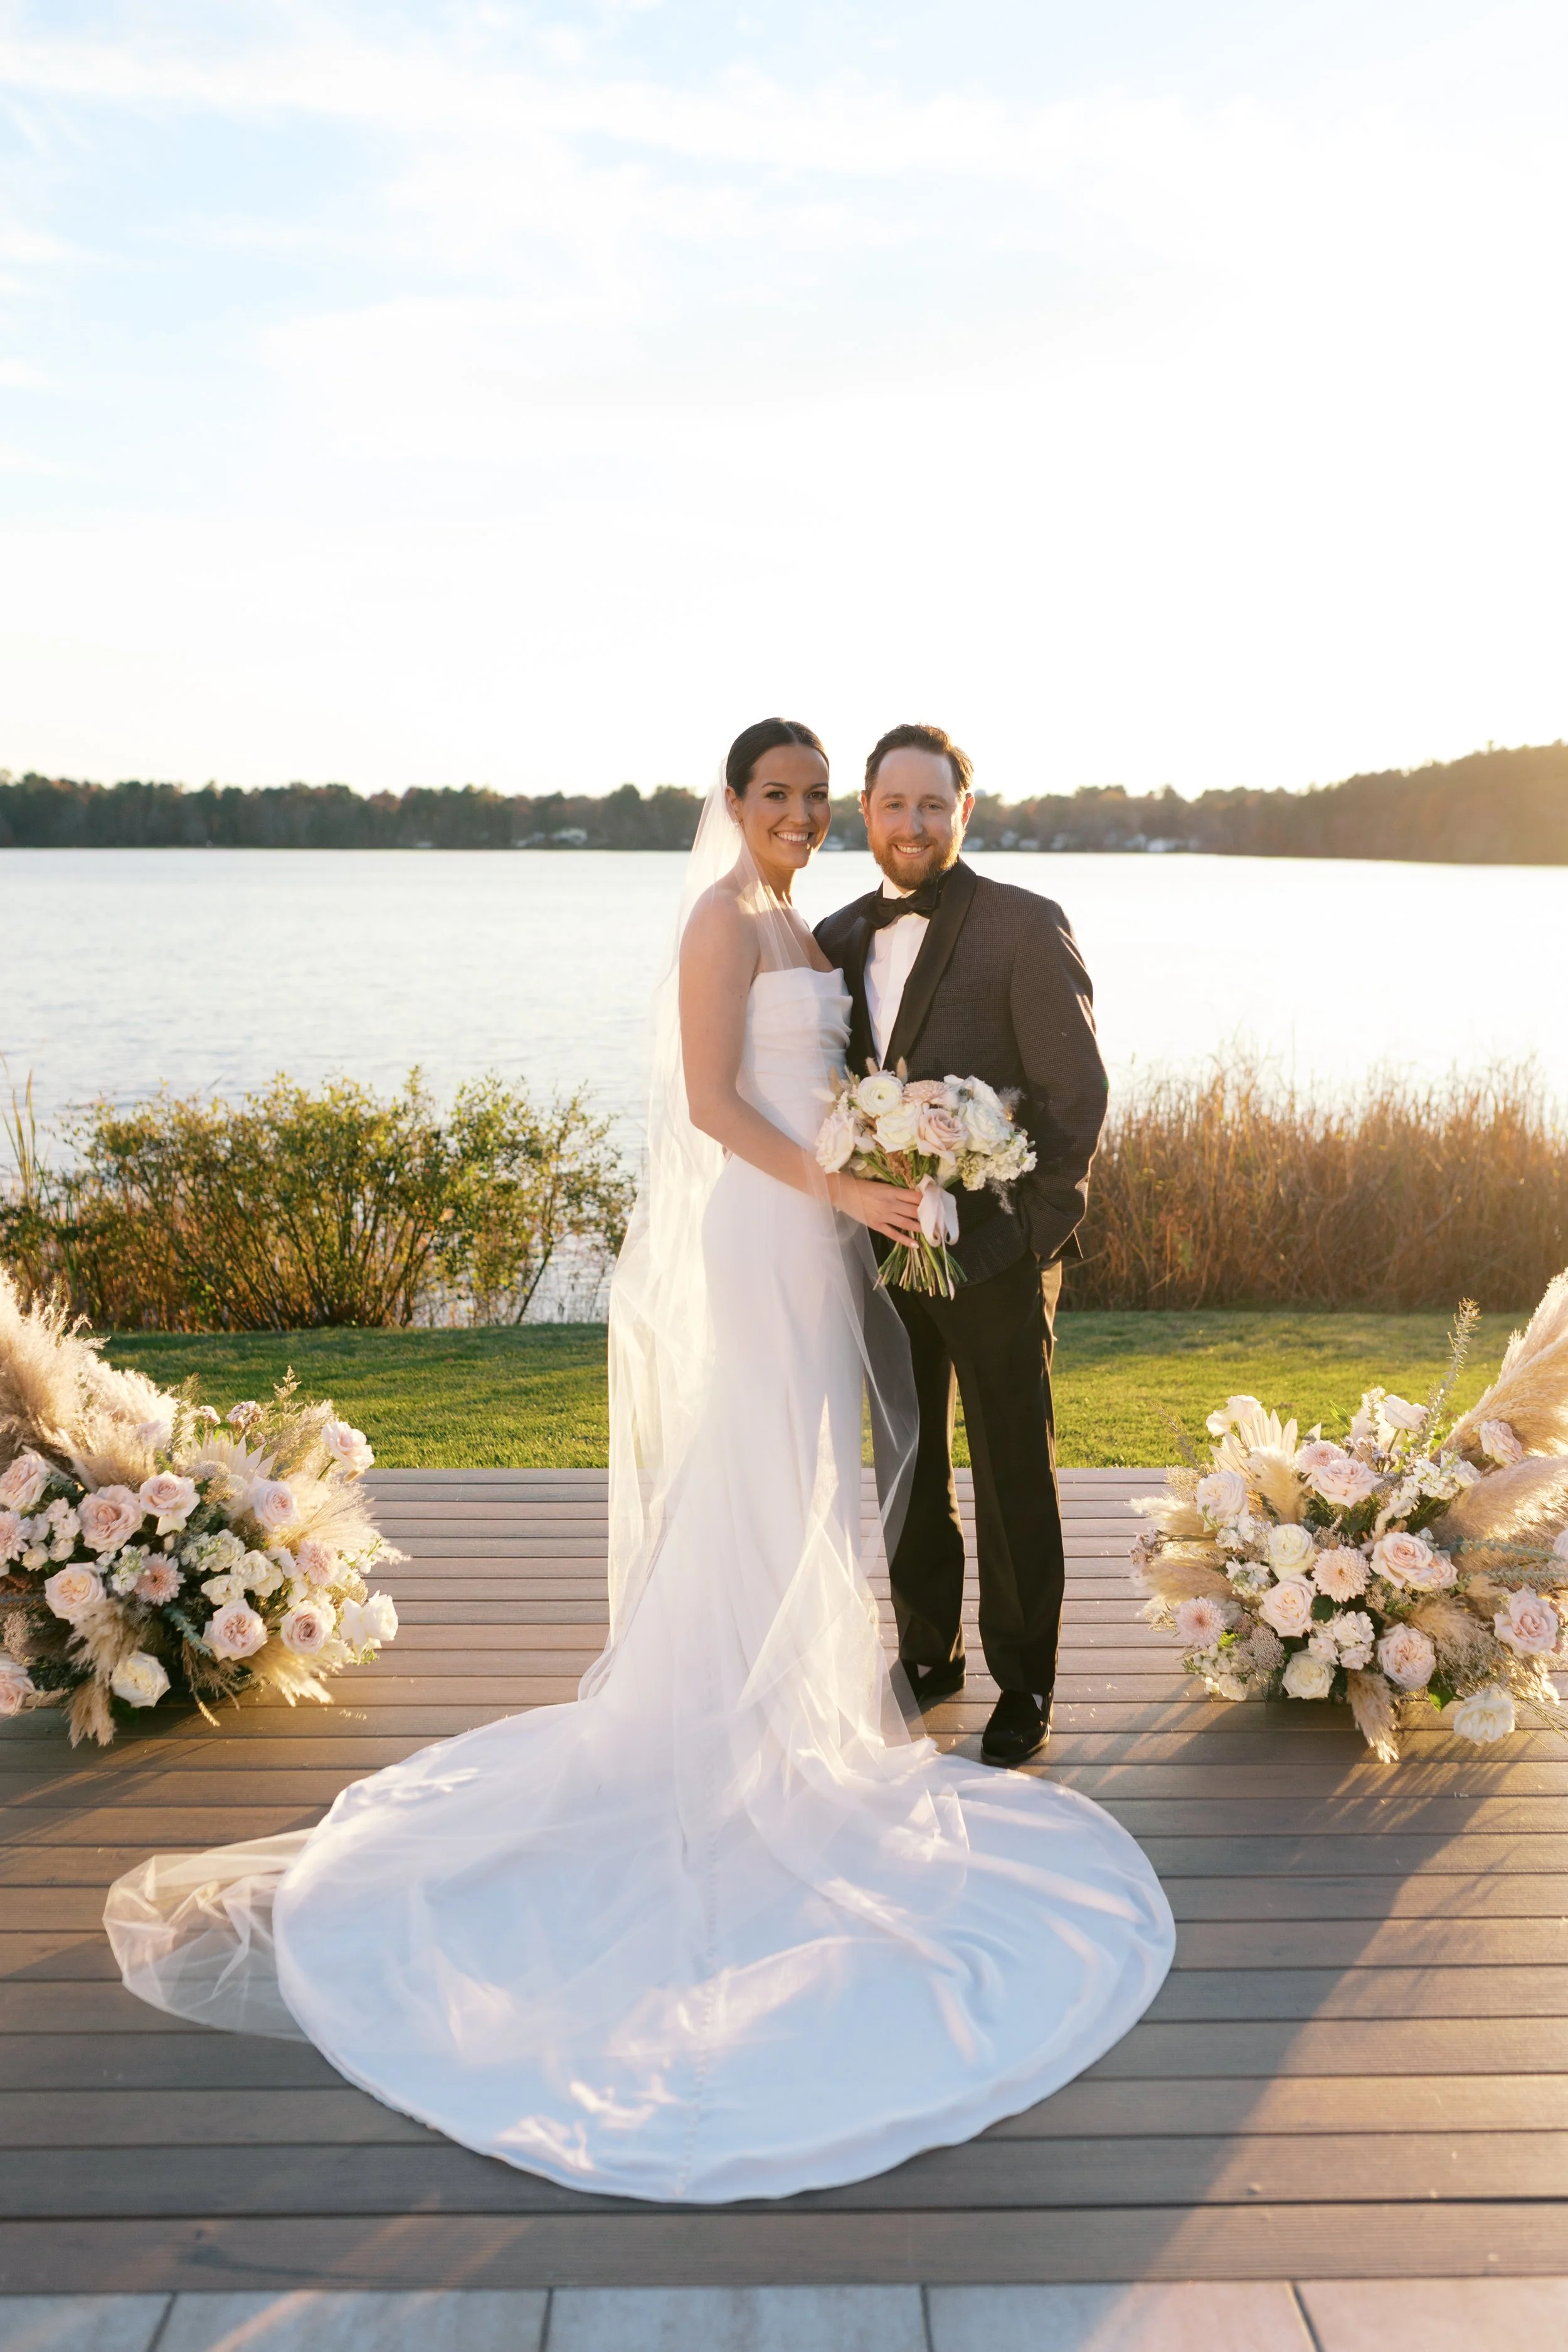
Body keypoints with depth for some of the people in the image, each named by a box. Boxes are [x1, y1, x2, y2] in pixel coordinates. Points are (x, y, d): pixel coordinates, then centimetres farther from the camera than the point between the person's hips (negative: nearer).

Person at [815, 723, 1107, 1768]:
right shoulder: (839, 938, 8)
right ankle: (927, 1654, 34)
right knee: (909, 1467, 16)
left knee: (1015, 1477, 7)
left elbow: (1077, 1094, -10)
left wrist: (1029, 1233, -13)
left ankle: (1024, 1688, 23)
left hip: (995, 1252, -5)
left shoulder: (1026, 926, -8)